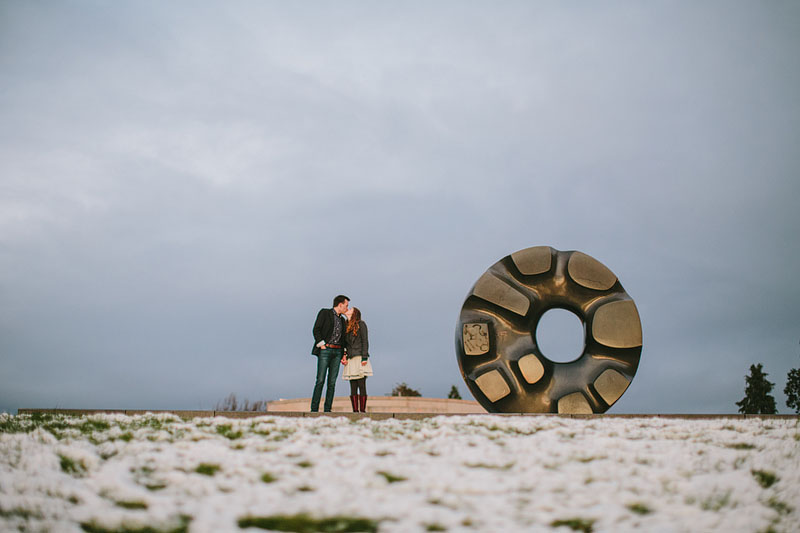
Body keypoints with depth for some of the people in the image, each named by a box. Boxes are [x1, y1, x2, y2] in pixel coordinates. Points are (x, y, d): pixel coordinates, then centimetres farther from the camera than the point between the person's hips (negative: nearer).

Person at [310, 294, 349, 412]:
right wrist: (321, 344, -13)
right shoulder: (324, 313, 1)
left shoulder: (342, 320, 20)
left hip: (337, 352, 6)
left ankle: (327, 410, 1)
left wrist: (344, 354, 11)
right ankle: (314, 409, -11)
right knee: (320, 380, -11)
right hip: (325, 350, -6)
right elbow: (316, 329, -7)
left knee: (332, 383, 0)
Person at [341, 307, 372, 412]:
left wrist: (364, 357, -12)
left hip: (360, 358, -6)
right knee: (353, 387, 1)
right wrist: (343, 355, 3)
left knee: (361, 385, -9)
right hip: (350, 360, 6)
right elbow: (345, 343, 18)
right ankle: (355, 411, 0)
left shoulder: (361, 324, 2)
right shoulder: (347, 327, 19)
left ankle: (362, 410, -10)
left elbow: (365, 341, -4)